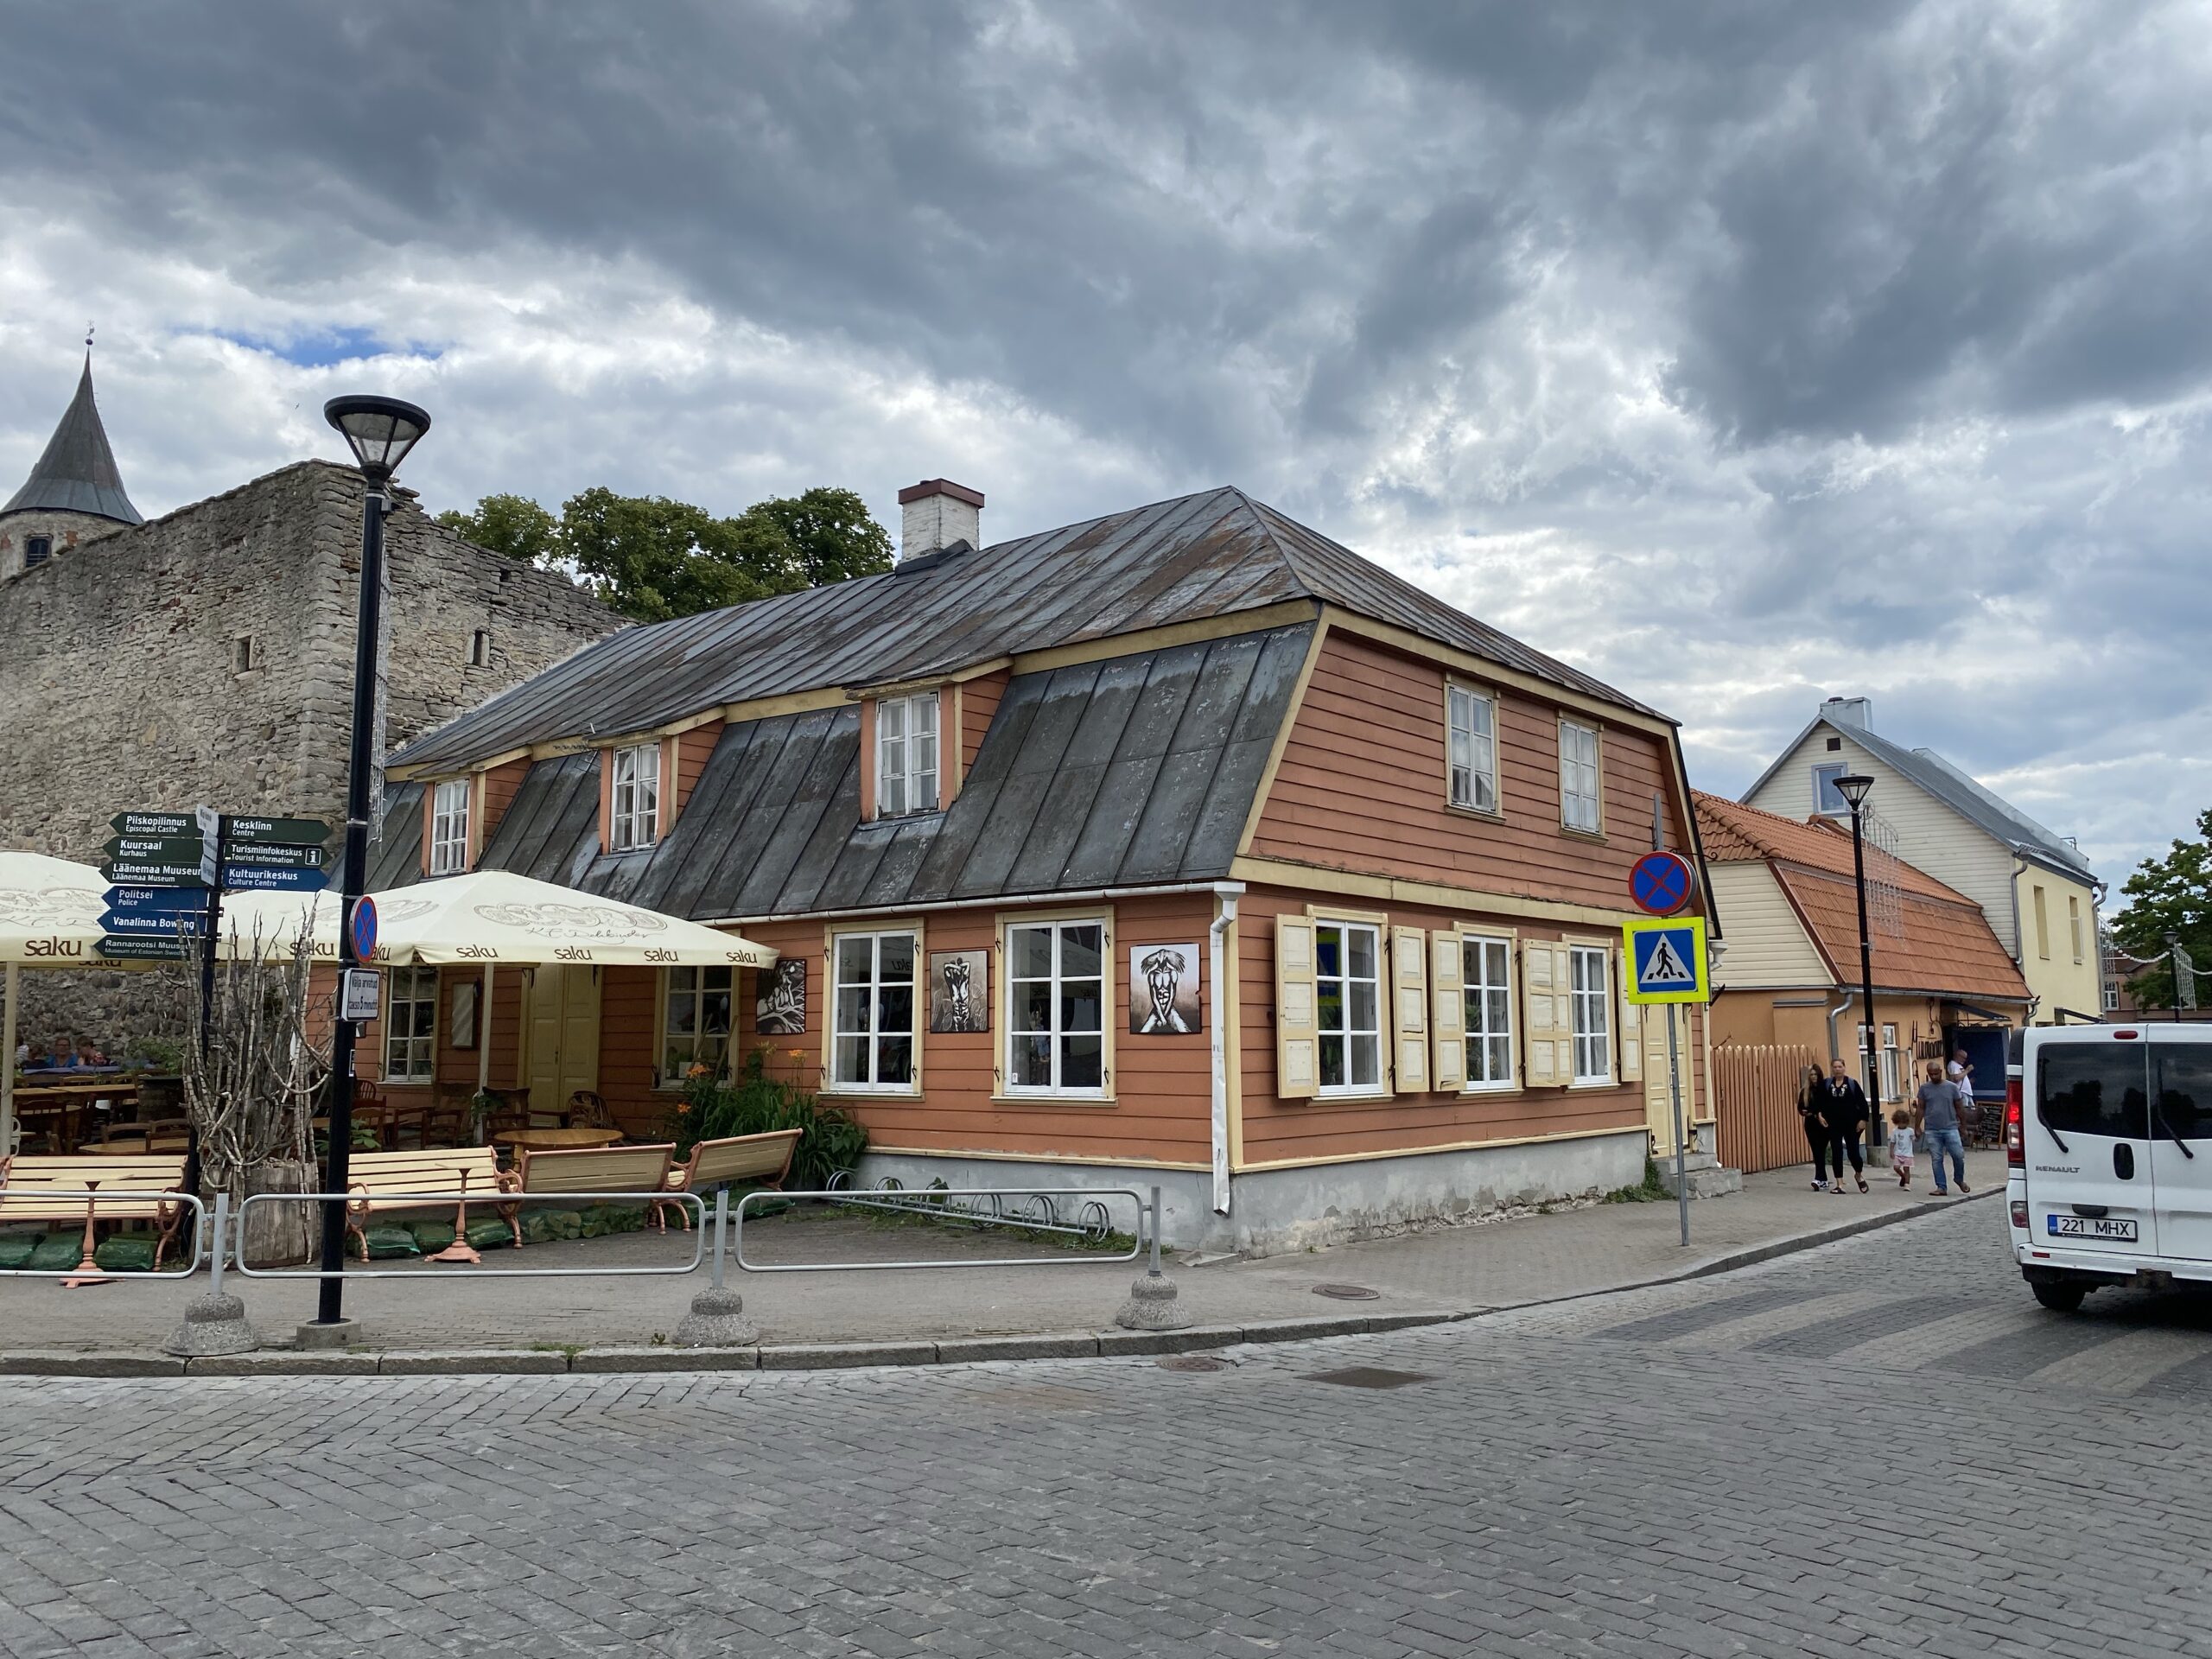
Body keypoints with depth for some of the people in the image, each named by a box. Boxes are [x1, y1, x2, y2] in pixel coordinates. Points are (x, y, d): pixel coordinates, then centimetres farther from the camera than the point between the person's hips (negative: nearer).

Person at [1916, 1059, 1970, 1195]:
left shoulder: (1952, 1087, 3)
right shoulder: (1924, 1088, 4)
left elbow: (1958, 1108, 9)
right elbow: (1921, 1109, 8)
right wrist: (1917, 1126, 5)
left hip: (1950, 1128, -1)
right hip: (1932, 1130, 1)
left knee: (1959, 1155, -6)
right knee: (1936, 1159, 2)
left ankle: (1960, 1180, 21)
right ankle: (1941, 1188, 8)